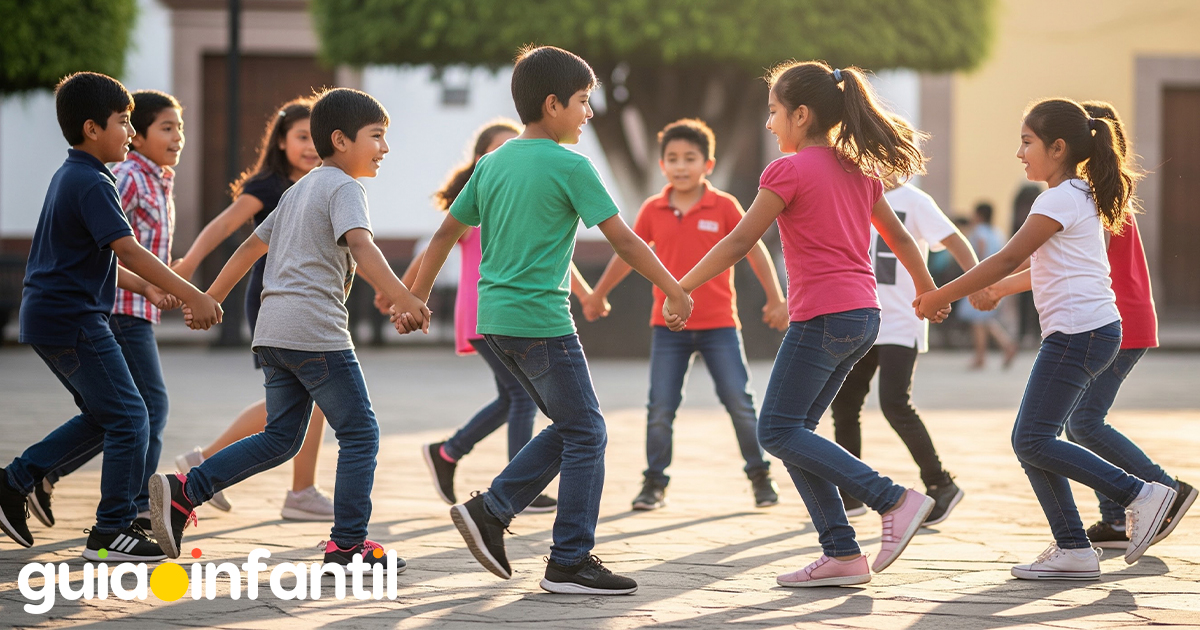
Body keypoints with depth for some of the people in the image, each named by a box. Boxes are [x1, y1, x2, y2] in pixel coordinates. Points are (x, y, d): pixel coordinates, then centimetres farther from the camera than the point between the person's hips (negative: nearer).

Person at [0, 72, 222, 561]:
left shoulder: (70, 176, 16)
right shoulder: (93, 183, -16)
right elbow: (128, 250, -24)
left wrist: (144, 287, 15)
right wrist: (192, 295, -23)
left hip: (47, 318, 10)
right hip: (74, 321, -10)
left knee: (102, 416, 18)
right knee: (129, 419, -5)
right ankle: (112, 532, -1)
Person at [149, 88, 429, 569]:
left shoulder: (301, 189, 22)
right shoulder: (344, 187, -6)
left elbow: (252, 245, 27)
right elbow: (360, 246, -24)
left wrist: (211, 298, 35)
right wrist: (405, 300, -33)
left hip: (274, 331, 9)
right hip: (316, 331, -9)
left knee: (281, 438, 12)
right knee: (360, 433, 0)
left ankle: (183, 491, 2)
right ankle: (347, 543, -1)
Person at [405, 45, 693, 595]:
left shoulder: (493, 163, 11)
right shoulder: (570, 166, -10)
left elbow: (447, 232, 15)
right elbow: (623, 240, -10)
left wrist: (416, 299, 23)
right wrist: (675, 293, -1)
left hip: (497, 321, 8)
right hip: (541, 320, -8)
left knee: (570, 427, 16)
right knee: (586, 433, 0)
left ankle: (489, 511, 10)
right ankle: (571, 562, 0)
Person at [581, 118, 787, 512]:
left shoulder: (724, 207, -5)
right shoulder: (653, 210, 1)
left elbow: (754, 250, 0)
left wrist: (776, 300, -1)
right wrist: (598, 295, 22)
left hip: (719, 324, -2)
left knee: (740, 402, -1)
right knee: (660, 409, -1)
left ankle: (760, 475, 15)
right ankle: (654, 483, 10)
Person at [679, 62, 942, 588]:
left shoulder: (790, 169, -8)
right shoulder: (859, 170, 15)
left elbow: (740, 241, -9)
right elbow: (898, 237, 25)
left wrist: (679, 288, -2)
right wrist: (928, 291, 40)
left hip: (822, 318, -9)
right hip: (864, 317, 9)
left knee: (778, 432, -4)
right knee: (793, 431, 12)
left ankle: (894, 500, -13)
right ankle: (841, 554, 5)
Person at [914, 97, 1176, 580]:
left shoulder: (1060, 200, -11)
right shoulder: (1081, 197, 19)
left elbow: (1008, 259, -13)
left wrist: (940, 296, -8)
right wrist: (993, 291, 32)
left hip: (1078, 331, -10)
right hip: (1093, 331, 10)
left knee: (1033, 441, -10)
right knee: (1031, 440, 8)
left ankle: (1139, 494, -8)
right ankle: (1073, 549, 5)